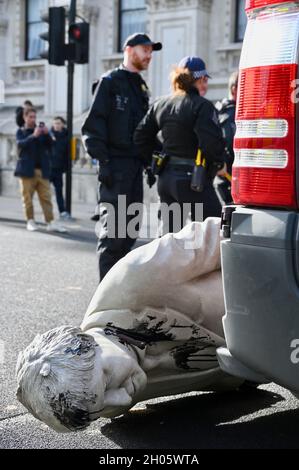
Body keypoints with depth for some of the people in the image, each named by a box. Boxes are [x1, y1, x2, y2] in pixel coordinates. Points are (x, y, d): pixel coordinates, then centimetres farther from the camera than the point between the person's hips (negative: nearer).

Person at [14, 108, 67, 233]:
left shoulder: (41, 131, 13)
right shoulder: (21, 131, 6)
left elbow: (50, 145, 4)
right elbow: (20, 144, -12)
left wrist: (47, 134, -15)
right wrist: (33, 135, -26)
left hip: (42, 169, 2)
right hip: (27, 170, -2)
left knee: (46, 197, -3)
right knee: (27, 198, 1)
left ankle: (50, 223, -6)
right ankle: (30, 221, 10)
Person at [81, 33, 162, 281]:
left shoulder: (142, 87, 20)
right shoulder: (111, 81, -3)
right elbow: (94, 123, -10)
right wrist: (103, 158, -18)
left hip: (136, 165, 8)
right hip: (116, 164, -8)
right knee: (113, 226, -9)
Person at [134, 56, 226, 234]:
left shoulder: (161, 105, 11)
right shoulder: (202, 106, -12)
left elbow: (141, 136, 13)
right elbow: (211, 141, -23)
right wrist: (219, 164, -6)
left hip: (165, 177, 8)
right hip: (192, 179, -7)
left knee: (170, 234, 15)